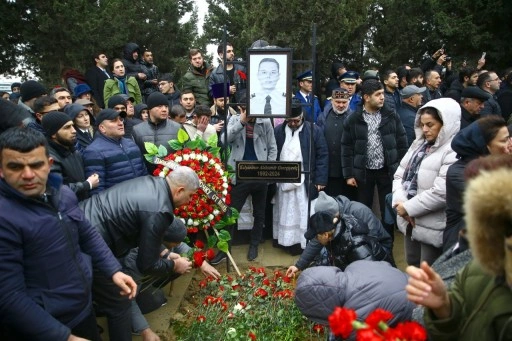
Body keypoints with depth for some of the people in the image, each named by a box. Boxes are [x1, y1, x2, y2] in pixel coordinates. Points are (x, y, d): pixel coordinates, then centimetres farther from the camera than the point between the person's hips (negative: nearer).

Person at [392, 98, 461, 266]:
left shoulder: (454, 152, -16)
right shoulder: (419, 144, 10)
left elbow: (441, 192, -24)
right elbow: (400, 175, 6)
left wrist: (408, 207, -16)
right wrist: (400, 202, -11)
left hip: (432, 227, -7)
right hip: (410, 221, 7)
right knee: (412, 266, 23)